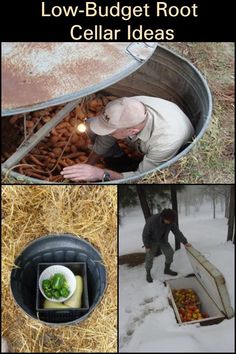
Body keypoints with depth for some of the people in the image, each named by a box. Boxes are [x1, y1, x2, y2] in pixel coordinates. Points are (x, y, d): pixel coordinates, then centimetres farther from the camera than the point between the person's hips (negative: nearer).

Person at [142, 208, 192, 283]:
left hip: (163, 240, 5)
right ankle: (148, 274, 16)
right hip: (152, 241, -4)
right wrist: (146, 246, -20)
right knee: (149, 257, -5)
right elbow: (145, 233, -26)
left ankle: (167, 270, 22)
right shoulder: (152, 220, -38)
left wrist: (185, 242, -21)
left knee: (170, 253, 0)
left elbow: (177, 232, -15)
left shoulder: (171, 221, -23)